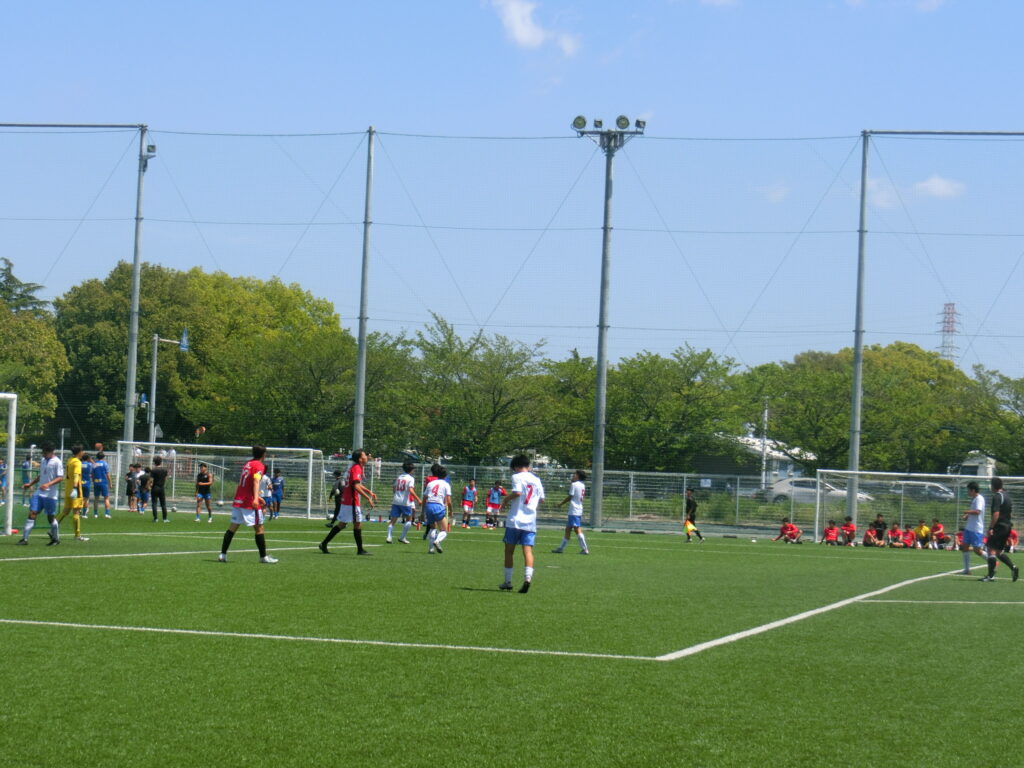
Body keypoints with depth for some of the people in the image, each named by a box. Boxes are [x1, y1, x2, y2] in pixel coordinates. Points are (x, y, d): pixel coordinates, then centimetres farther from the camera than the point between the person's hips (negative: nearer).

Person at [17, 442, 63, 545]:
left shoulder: (56, 462, -9)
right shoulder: (43, 461, 14)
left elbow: (60, 478, -15)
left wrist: (48, 484, -26)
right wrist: (30, 484, 23)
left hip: (50, 494, -6)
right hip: (39, 493, 6)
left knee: (51, 517, 2)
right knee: (32, 513, -4)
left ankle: (56, 539, 21)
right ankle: (24, 538, -5)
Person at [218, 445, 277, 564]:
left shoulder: (247, 464, 18)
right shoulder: (259, 466, -8)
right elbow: (256, 481, -24)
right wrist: (256, 498, -37)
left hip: (238, 501, 8)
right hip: (250, 502, -8)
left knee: (233, 526, 7)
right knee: (259, 527, 1)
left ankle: (223, 554, 2)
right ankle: (263, 557, 5)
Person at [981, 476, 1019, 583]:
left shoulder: (997, 496, -12)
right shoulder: (1007, 495, 16)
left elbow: (996, 514, -21)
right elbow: (1011, 513, 22)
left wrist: (991, 528, -22)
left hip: (999, 526, -9)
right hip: (1008, 526, 9)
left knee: (991, 549, -8)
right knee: (999, 551, 16)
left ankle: (991, 575, -12)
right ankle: (1013, 568, 2)